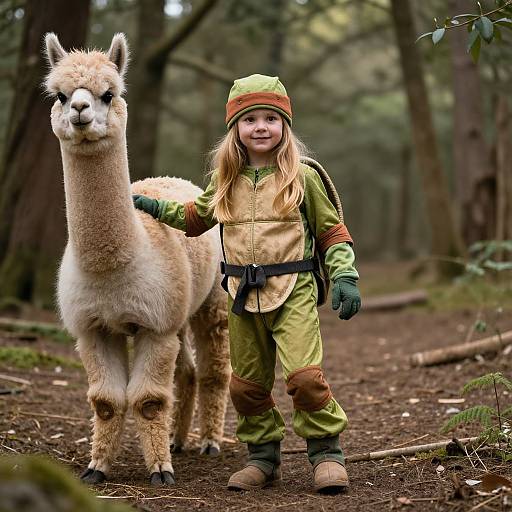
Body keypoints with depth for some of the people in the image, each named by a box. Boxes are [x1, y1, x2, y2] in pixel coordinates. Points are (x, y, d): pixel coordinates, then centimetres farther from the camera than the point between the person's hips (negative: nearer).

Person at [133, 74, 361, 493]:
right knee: (246, 384, 10)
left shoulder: (303, 177, -1)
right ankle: (264, 457, 26)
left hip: (293, 291, -4)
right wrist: (154, 207, 18)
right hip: (243, 296, 4)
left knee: (304, 375, -18)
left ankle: (327, 452, 0)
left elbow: (332, 230, 4)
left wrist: (345, 277, -6)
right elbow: (197, 218, 28)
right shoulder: (224, 181, 10)